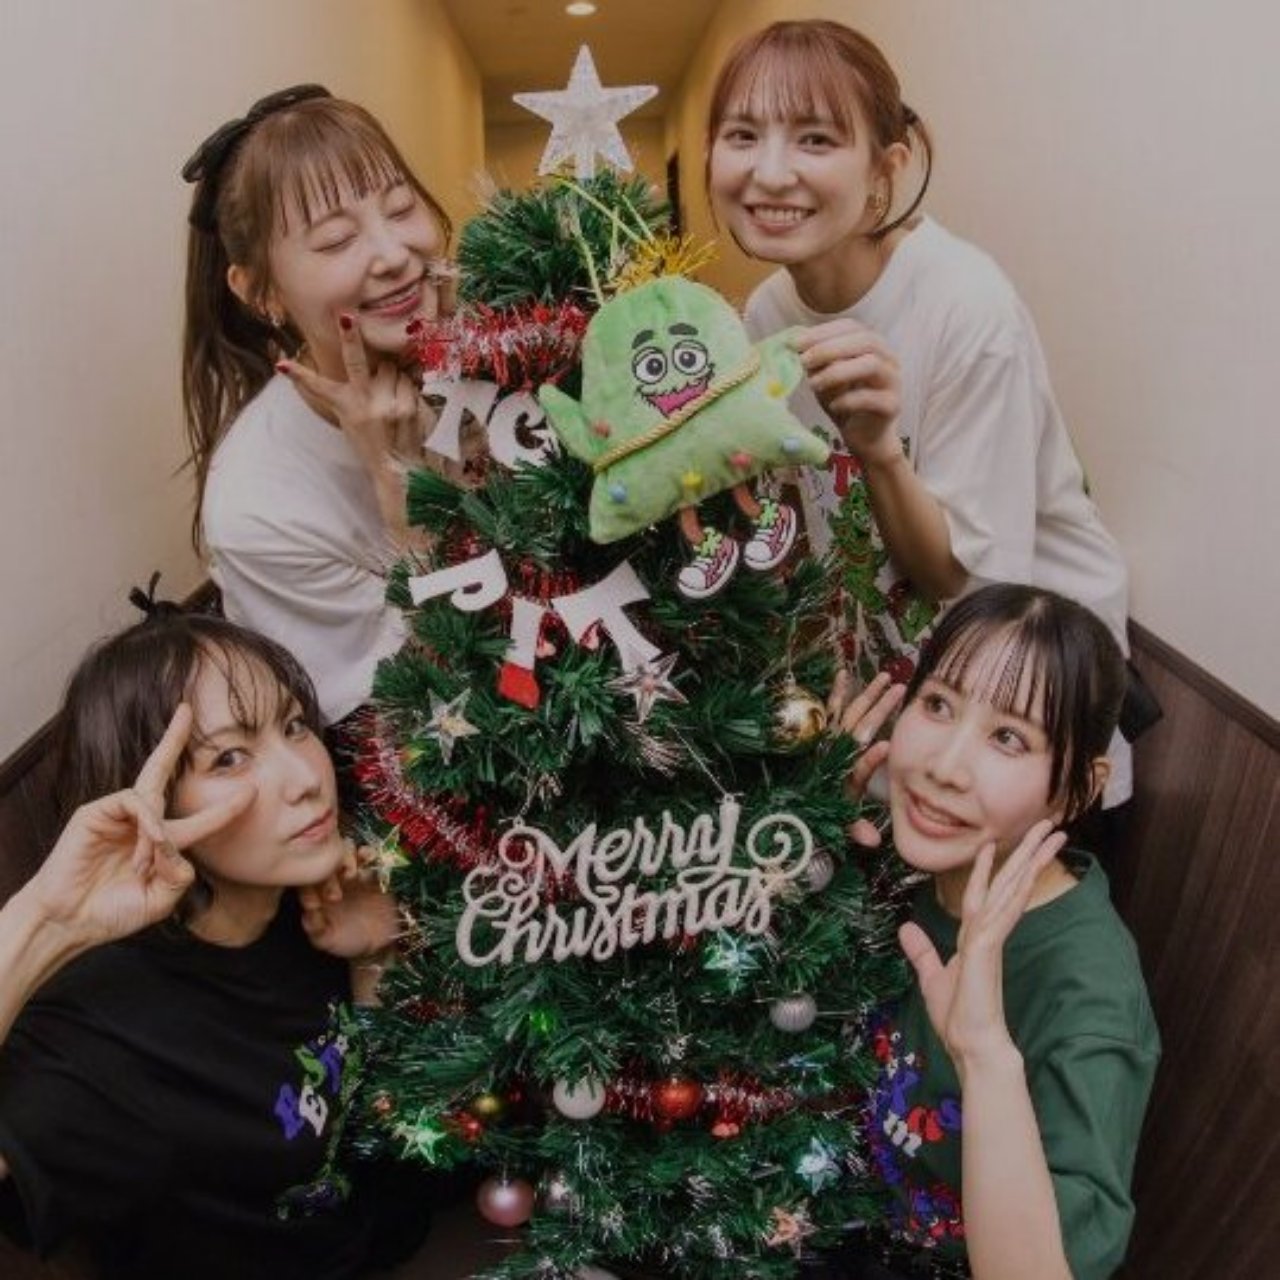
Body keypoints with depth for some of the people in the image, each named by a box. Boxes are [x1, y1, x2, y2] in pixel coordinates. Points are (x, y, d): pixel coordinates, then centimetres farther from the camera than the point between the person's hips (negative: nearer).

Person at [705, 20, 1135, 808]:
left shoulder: (968, 308, -28)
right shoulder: (768, 313, -10)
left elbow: (967, 580, -24)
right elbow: (807, 520, 3)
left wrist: (879, 446, -37)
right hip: (886, 657, 5)